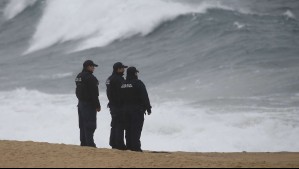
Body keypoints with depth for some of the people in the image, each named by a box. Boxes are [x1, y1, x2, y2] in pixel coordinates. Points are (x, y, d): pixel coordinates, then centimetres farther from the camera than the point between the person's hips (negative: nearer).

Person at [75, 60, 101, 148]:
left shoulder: (79, 76, 12)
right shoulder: (90, 78, -17)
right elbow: (94, 93, -18)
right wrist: (97, 105, -12)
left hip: (81, 103, 9)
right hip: (89, 104, -9)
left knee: (82, 125, 12)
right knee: (90, 125, -6)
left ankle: (83, 143, 16)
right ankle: (90, 143, -8)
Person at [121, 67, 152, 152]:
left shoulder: (123, 84, 10)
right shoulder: (138, 83, -11)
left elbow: (121, 98, 13)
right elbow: (145, 97, -13)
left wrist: (123, 108, 18)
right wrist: (148, 108, -7)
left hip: (126, 109, 7)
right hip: (137, 109, -6)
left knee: (128, 128, 10)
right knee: (136, 129, -6)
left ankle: (129, 146, 10)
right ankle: (136, 147, -10)